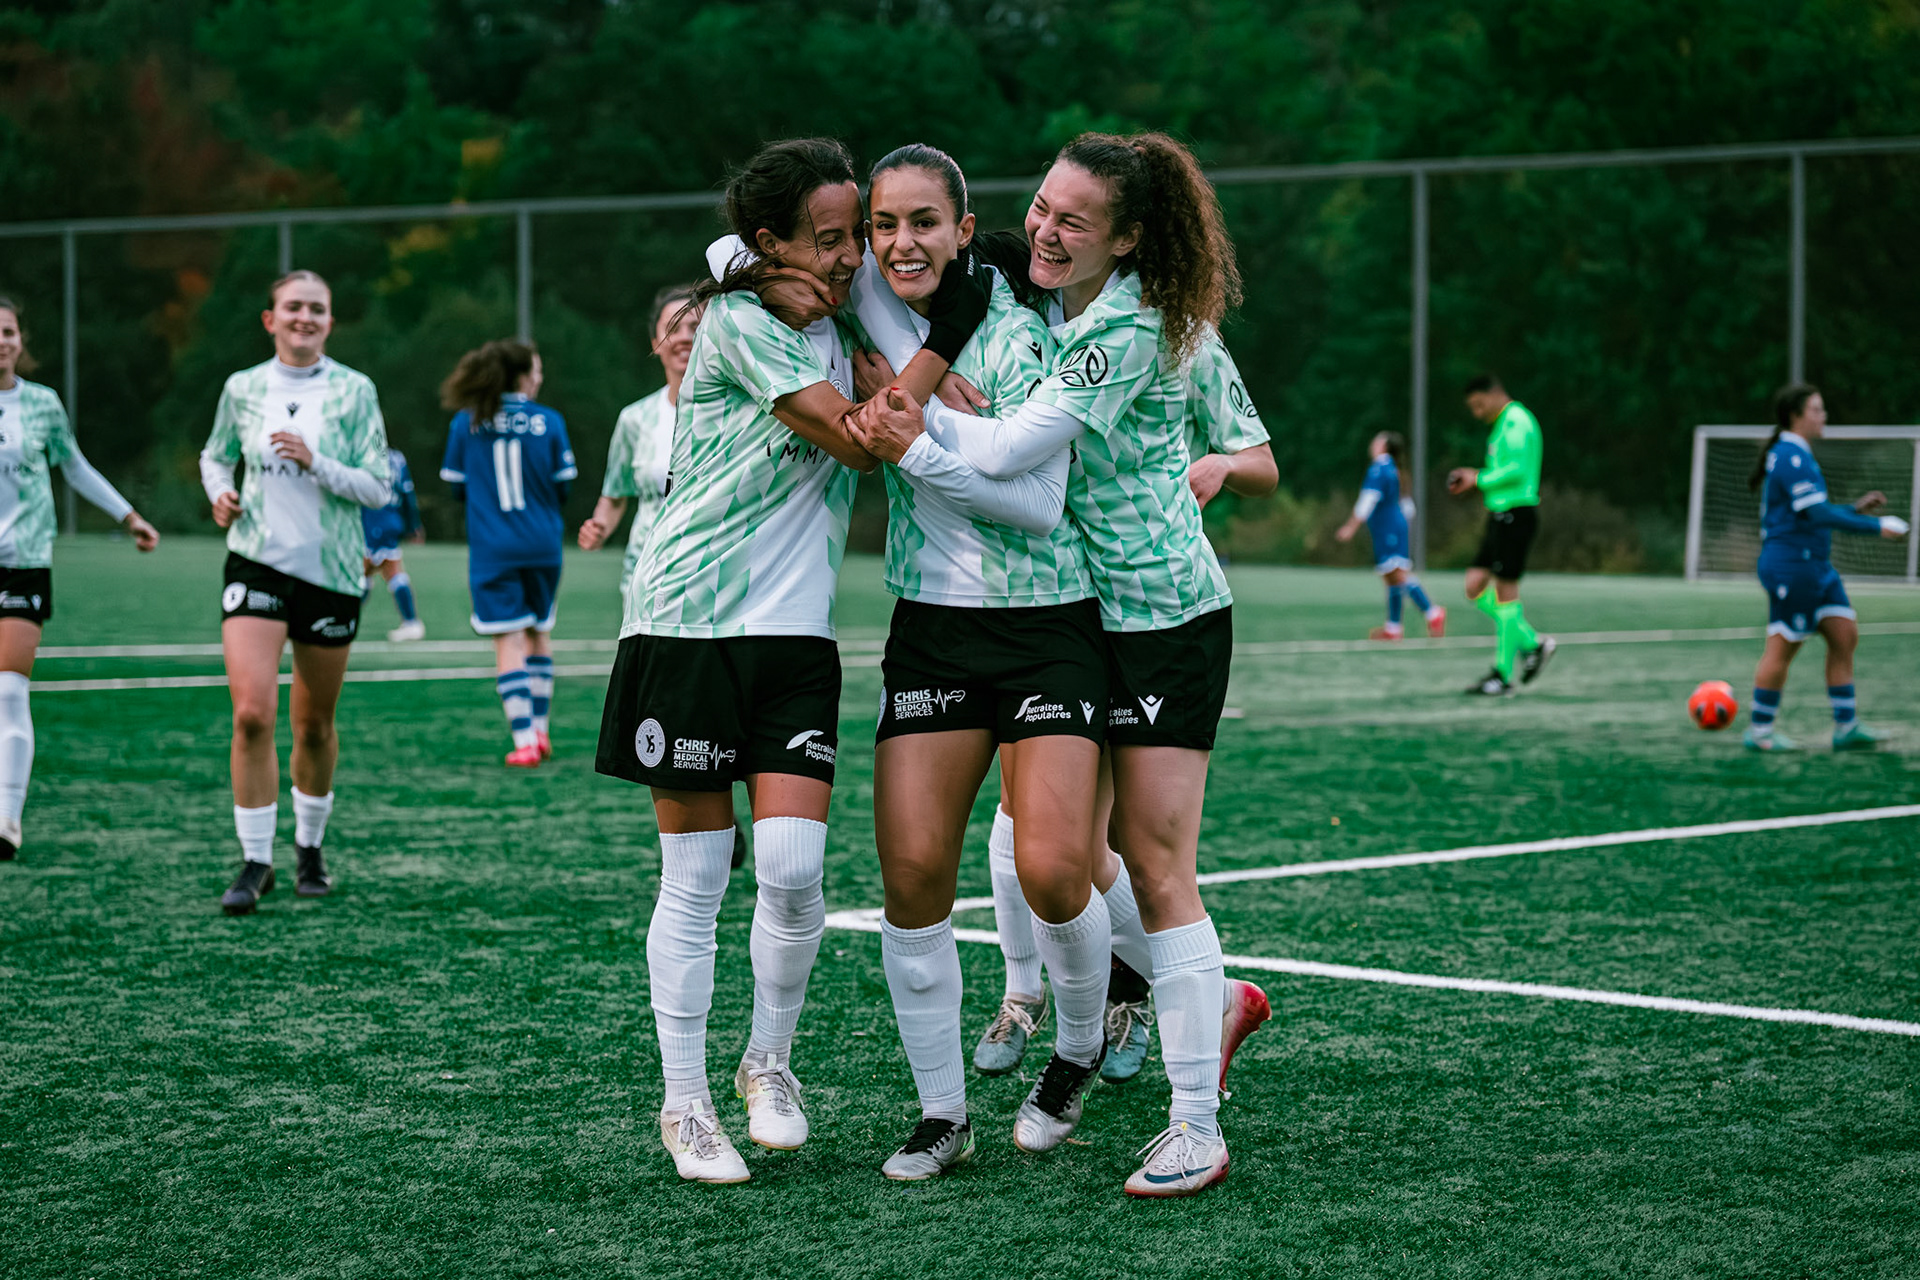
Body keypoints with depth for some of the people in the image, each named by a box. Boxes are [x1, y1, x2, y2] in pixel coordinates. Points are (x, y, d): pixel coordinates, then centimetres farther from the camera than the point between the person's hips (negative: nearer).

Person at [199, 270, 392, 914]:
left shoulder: (354, 391, -2)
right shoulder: (242, 388, 4)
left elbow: (379, 488, -5)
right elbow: (215, 455, 22)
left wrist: (316, 463, -19)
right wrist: (220, 493, 1)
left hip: (330, 570, 0)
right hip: (257, 563, 0)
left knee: (315, 724, 9)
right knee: (252, 713, -14)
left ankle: (310, 848, 29)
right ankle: (255, 861, -6)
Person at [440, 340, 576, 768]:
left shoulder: (465, 423, -1)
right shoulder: (549, 421, -3)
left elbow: (457, 488, 5)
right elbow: (563, 488, 1)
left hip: (491, 551, -1)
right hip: (542, 547, 1)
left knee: (509, 642, -2)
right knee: (539, 635, 18)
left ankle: (525, 741, -10)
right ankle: (539, 730, 23)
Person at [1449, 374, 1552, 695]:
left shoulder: (1515, 420, -11)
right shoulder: (1503, 424, 20)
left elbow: (1517, 470, -21)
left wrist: (1479, 480, -10)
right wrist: (1475, 479, 11)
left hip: (1515, 515, -10)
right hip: (1501, 515, 10)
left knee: (1505, 590, -6)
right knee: (1475, 585, 6)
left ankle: (1503, 675, -2)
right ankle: (1530, 642, 11)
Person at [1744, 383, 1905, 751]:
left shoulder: (1795, 456, 17)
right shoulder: (1791, 458, -16)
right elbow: (1818, 514, -23)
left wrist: (1855, 508, 16)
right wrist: (1875, 527, -20)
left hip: (1815, 566, 10)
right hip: (1791, 565, -10)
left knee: (1845, 636, 6)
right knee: (1782, 648, -4)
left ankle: (1846, 727, 8)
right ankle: (1759, 732, 6)